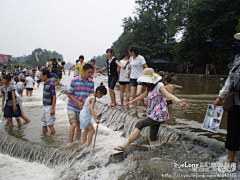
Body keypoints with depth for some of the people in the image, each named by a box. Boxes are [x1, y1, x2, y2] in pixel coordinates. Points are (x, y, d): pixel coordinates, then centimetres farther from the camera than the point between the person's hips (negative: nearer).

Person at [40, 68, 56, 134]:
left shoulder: (51, 85, -17)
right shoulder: (45, 84, 11)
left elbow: (54, 97, -19)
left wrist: (52, 109, -23)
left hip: (49, 107, -9)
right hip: (45, 106, 9)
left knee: (50, 124, -5)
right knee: (44, 124, 14)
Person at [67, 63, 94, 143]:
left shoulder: (91, 82, 1)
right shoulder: (74, 80, -11)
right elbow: (69, 94, -8)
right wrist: (78, 102, -20)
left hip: (82, 109, 4)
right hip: (72, 107, -4)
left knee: (79, 127, 10)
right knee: (73, 125, -16)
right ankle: (70, 143, -4)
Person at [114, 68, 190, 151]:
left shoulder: (159, 86, -15)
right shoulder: (149, 88, 10)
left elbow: (168, 94, -33)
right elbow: (144, 95, 29)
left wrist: (178, 101, -52)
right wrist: (133, 101, 40)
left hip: (159, 115, -9)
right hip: (153, 114, 9)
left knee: (139, 124, -12)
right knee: (153, 138, 10)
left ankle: (125, 145, -7)